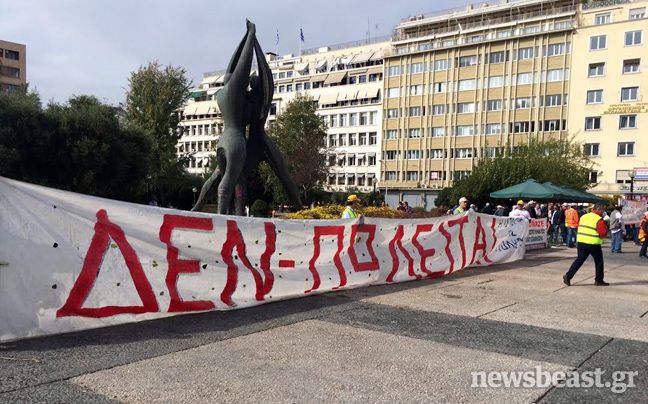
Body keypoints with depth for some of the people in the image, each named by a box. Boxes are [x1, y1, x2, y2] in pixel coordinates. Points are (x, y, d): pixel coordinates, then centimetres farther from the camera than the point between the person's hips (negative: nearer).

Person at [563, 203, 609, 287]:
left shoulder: (583, 217, 11)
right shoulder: (599, 220, -11)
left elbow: (579, 227, 15)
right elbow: (603, 233, -14)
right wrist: (605, 228, 5)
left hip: (580, 242, 6)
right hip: (593, 244, -6)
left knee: (579, 260, 9)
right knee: (599, 262, 10)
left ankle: (568, 276, -1)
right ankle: (599, 280, 16)